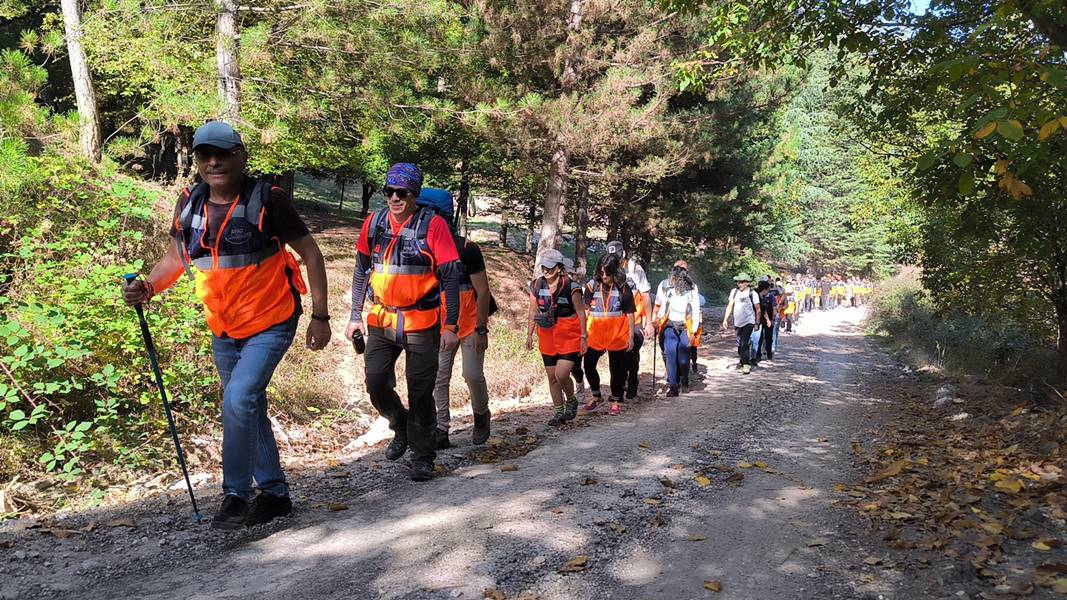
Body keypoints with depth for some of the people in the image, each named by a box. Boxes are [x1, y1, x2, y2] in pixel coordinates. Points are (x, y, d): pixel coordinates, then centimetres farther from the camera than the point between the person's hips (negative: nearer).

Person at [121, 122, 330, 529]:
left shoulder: (268, 200, -15)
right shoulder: (189, 204, 0)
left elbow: (309, 252, -10)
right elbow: (176, 257, 12)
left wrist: (320, 316, -13)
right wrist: (148, 287, -8)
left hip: (271, 324, -6)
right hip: (223, 331, 6)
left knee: (239, 401, -19)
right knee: (249, 410, 14)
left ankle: (235, 495, -2)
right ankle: (275, 493, 28)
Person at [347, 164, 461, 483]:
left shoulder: (433, 225, -9)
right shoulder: (373, 223, 3)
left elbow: (450, 278, -8)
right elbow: (361, 271, 13)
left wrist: (450, 327, -11)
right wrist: (355, 316, 9)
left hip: (421, 323, -3)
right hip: (382, 320, 4)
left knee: (420, 393, 2)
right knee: (376, 385, -1)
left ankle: (422, 458, 19)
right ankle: (401, 428, 30)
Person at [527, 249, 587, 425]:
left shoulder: (571, 286, -11)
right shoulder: (536, 286, 3)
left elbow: (581, 313, -7)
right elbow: (533, 312, 12)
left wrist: (583, 337, -9)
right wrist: (530, 334, 11)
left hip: (569, 337, -5)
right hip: (547, 337, 5)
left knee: (561, 374, -14)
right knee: (552, 376, 9)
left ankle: (571, 401, 15)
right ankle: (559, 411, 23)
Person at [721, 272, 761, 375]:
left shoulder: (752, 293, -5)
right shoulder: (734, 292, 6)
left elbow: (758, 309, -1)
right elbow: (730, 306, 10)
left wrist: (757, 323, -2)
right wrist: (725, 319, 3)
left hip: (749, 322, -5)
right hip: (737, 323, 5)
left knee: (745, 343, -13)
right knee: (739, 344, 11)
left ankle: (746, 364, -9)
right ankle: (742, 361, 26)